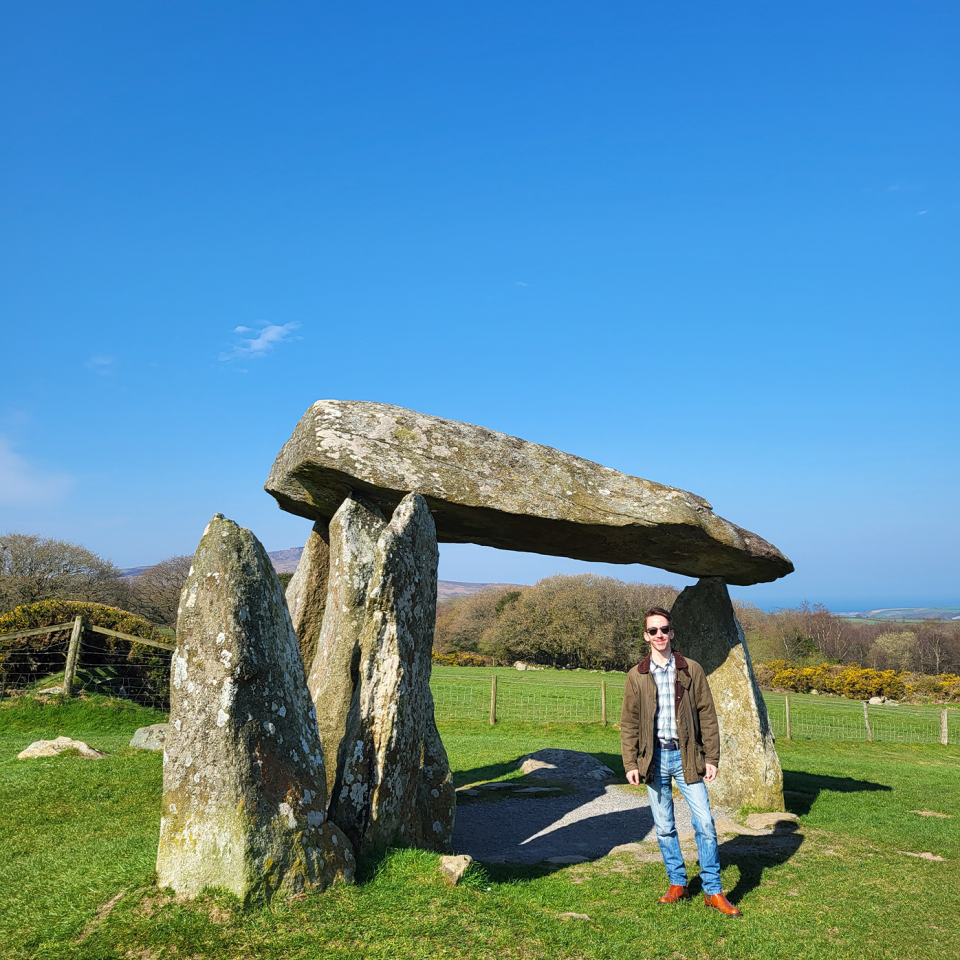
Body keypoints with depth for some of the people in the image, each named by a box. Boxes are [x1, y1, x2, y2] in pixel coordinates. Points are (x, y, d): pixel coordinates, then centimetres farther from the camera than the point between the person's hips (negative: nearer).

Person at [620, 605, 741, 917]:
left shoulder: (692, 670, 1)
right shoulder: (636, 676, 3)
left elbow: (707, 716, 3)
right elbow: (628, 723, 5)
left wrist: (711, 758, -2)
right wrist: (630, 763, -1)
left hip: (687, 756, -1)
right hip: (654, 758, 1)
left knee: (705, 823, -3)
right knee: (664, 827, 9)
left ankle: (713, 891, 9)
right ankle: (677, 885, 23)